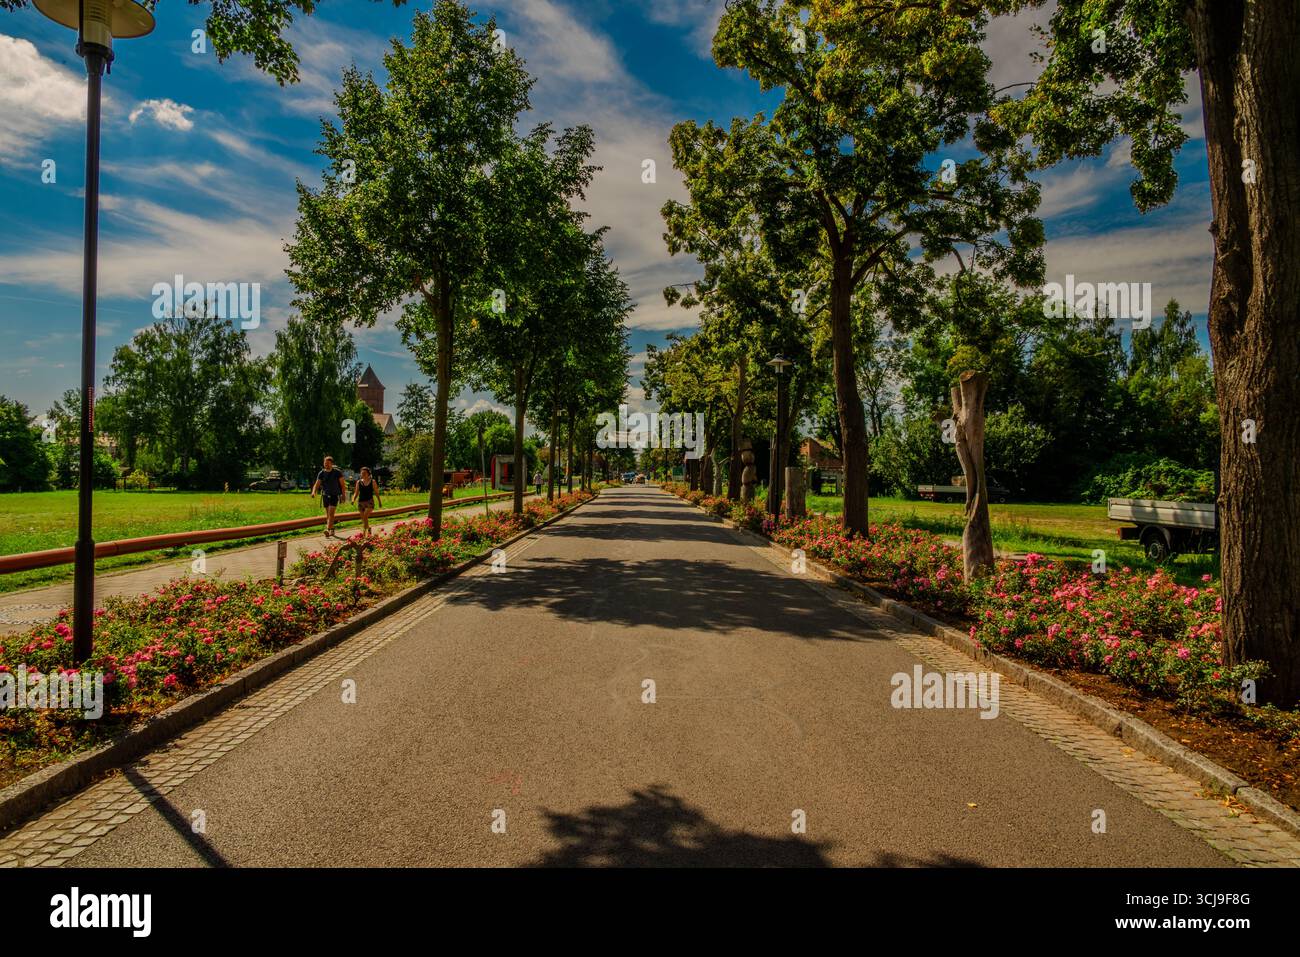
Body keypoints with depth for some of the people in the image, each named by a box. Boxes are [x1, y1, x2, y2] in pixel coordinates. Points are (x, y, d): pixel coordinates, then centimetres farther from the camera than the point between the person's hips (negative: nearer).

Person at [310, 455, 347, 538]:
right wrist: (313, 492, -21)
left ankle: (328, 530, -27)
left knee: (331, 513, -17)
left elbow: (343, 484, -1)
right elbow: (317, 484, -2)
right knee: (328, 515, 11)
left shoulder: (337, 472, -6)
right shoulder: (321, 473, 2)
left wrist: (343, 495, -4)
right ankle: (332, 530, 24)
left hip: (334, 495, -4)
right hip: (325, 495, 4)